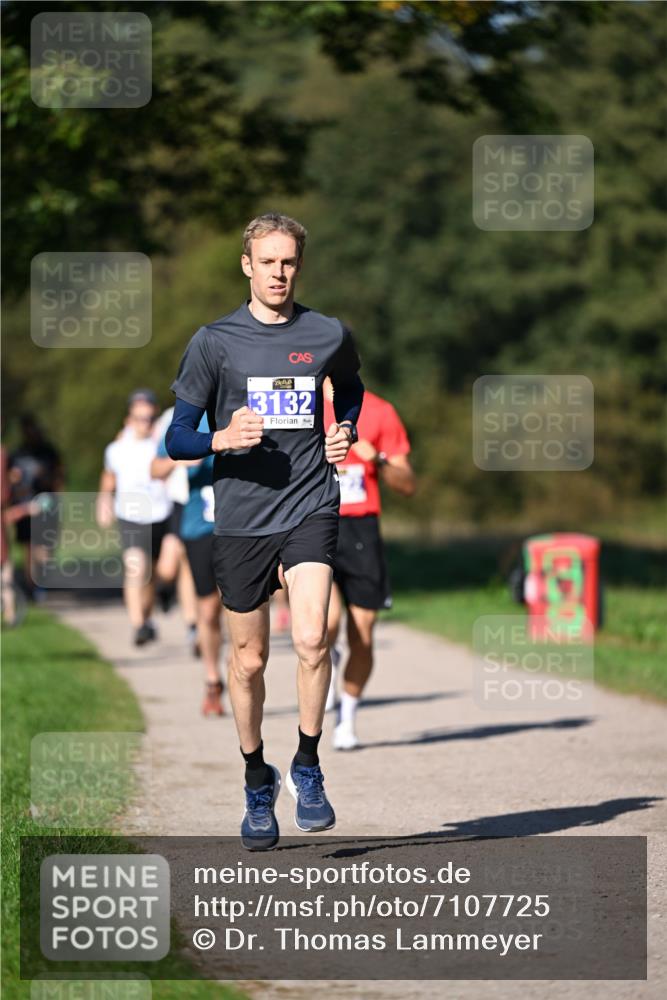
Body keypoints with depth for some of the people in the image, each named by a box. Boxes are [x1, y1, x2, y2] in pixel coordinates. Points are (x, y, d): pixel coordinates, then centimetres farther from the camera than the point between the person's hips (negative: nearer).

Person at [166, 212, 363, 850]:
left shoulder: (329, 336, 5)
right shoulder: (214, 342, 0)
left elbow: (350, 389, 28)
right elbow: (177, 439, 1)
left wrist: (344, 433, 8)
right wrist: (223, 438, -19)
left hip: (310, 506, 0)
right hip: (239, 518, 0)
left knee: (311, 638, -20)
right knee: (249, 660, 8)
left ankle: (308, 767, 0)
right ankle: (257, 782, 28)